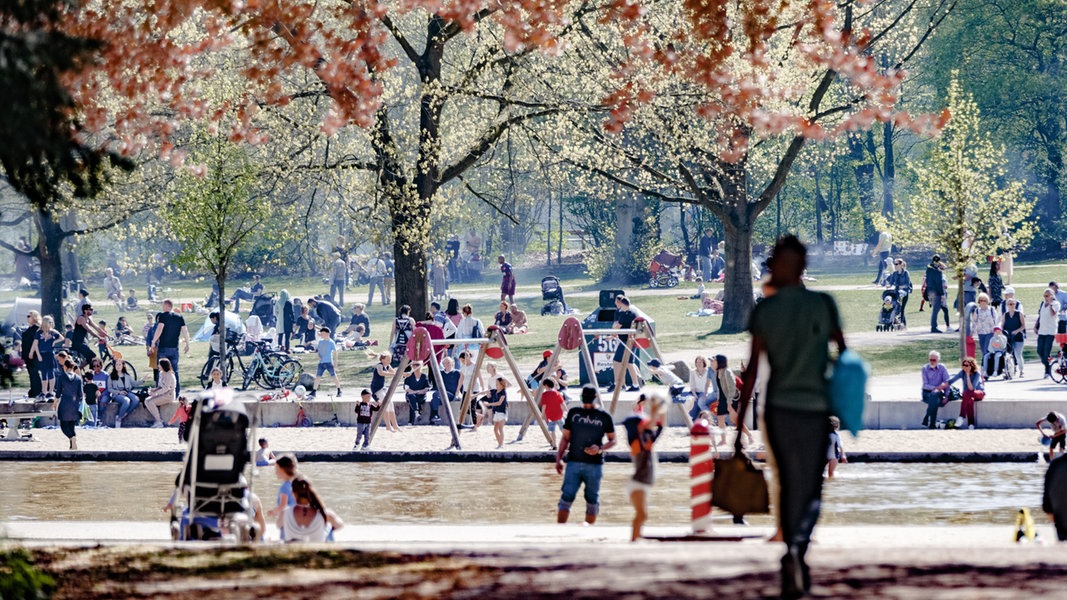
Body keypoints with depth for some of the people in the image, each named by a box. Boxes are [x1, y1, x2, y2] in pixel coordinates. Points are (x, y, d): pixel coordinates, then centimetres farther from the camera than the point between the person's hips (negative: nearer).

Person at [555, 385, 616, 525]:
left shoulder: (604, 417, 4)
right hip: (573, 463, 0)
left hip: (595, 465, 0)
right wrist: (559, 458, 4)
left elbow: (612, 440, 9)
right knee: (566, 498, -9)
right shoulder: (573, 413, 9)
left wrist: (600, 449, -11)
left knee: (592, 500, 6)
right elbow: (565, 438, 13)